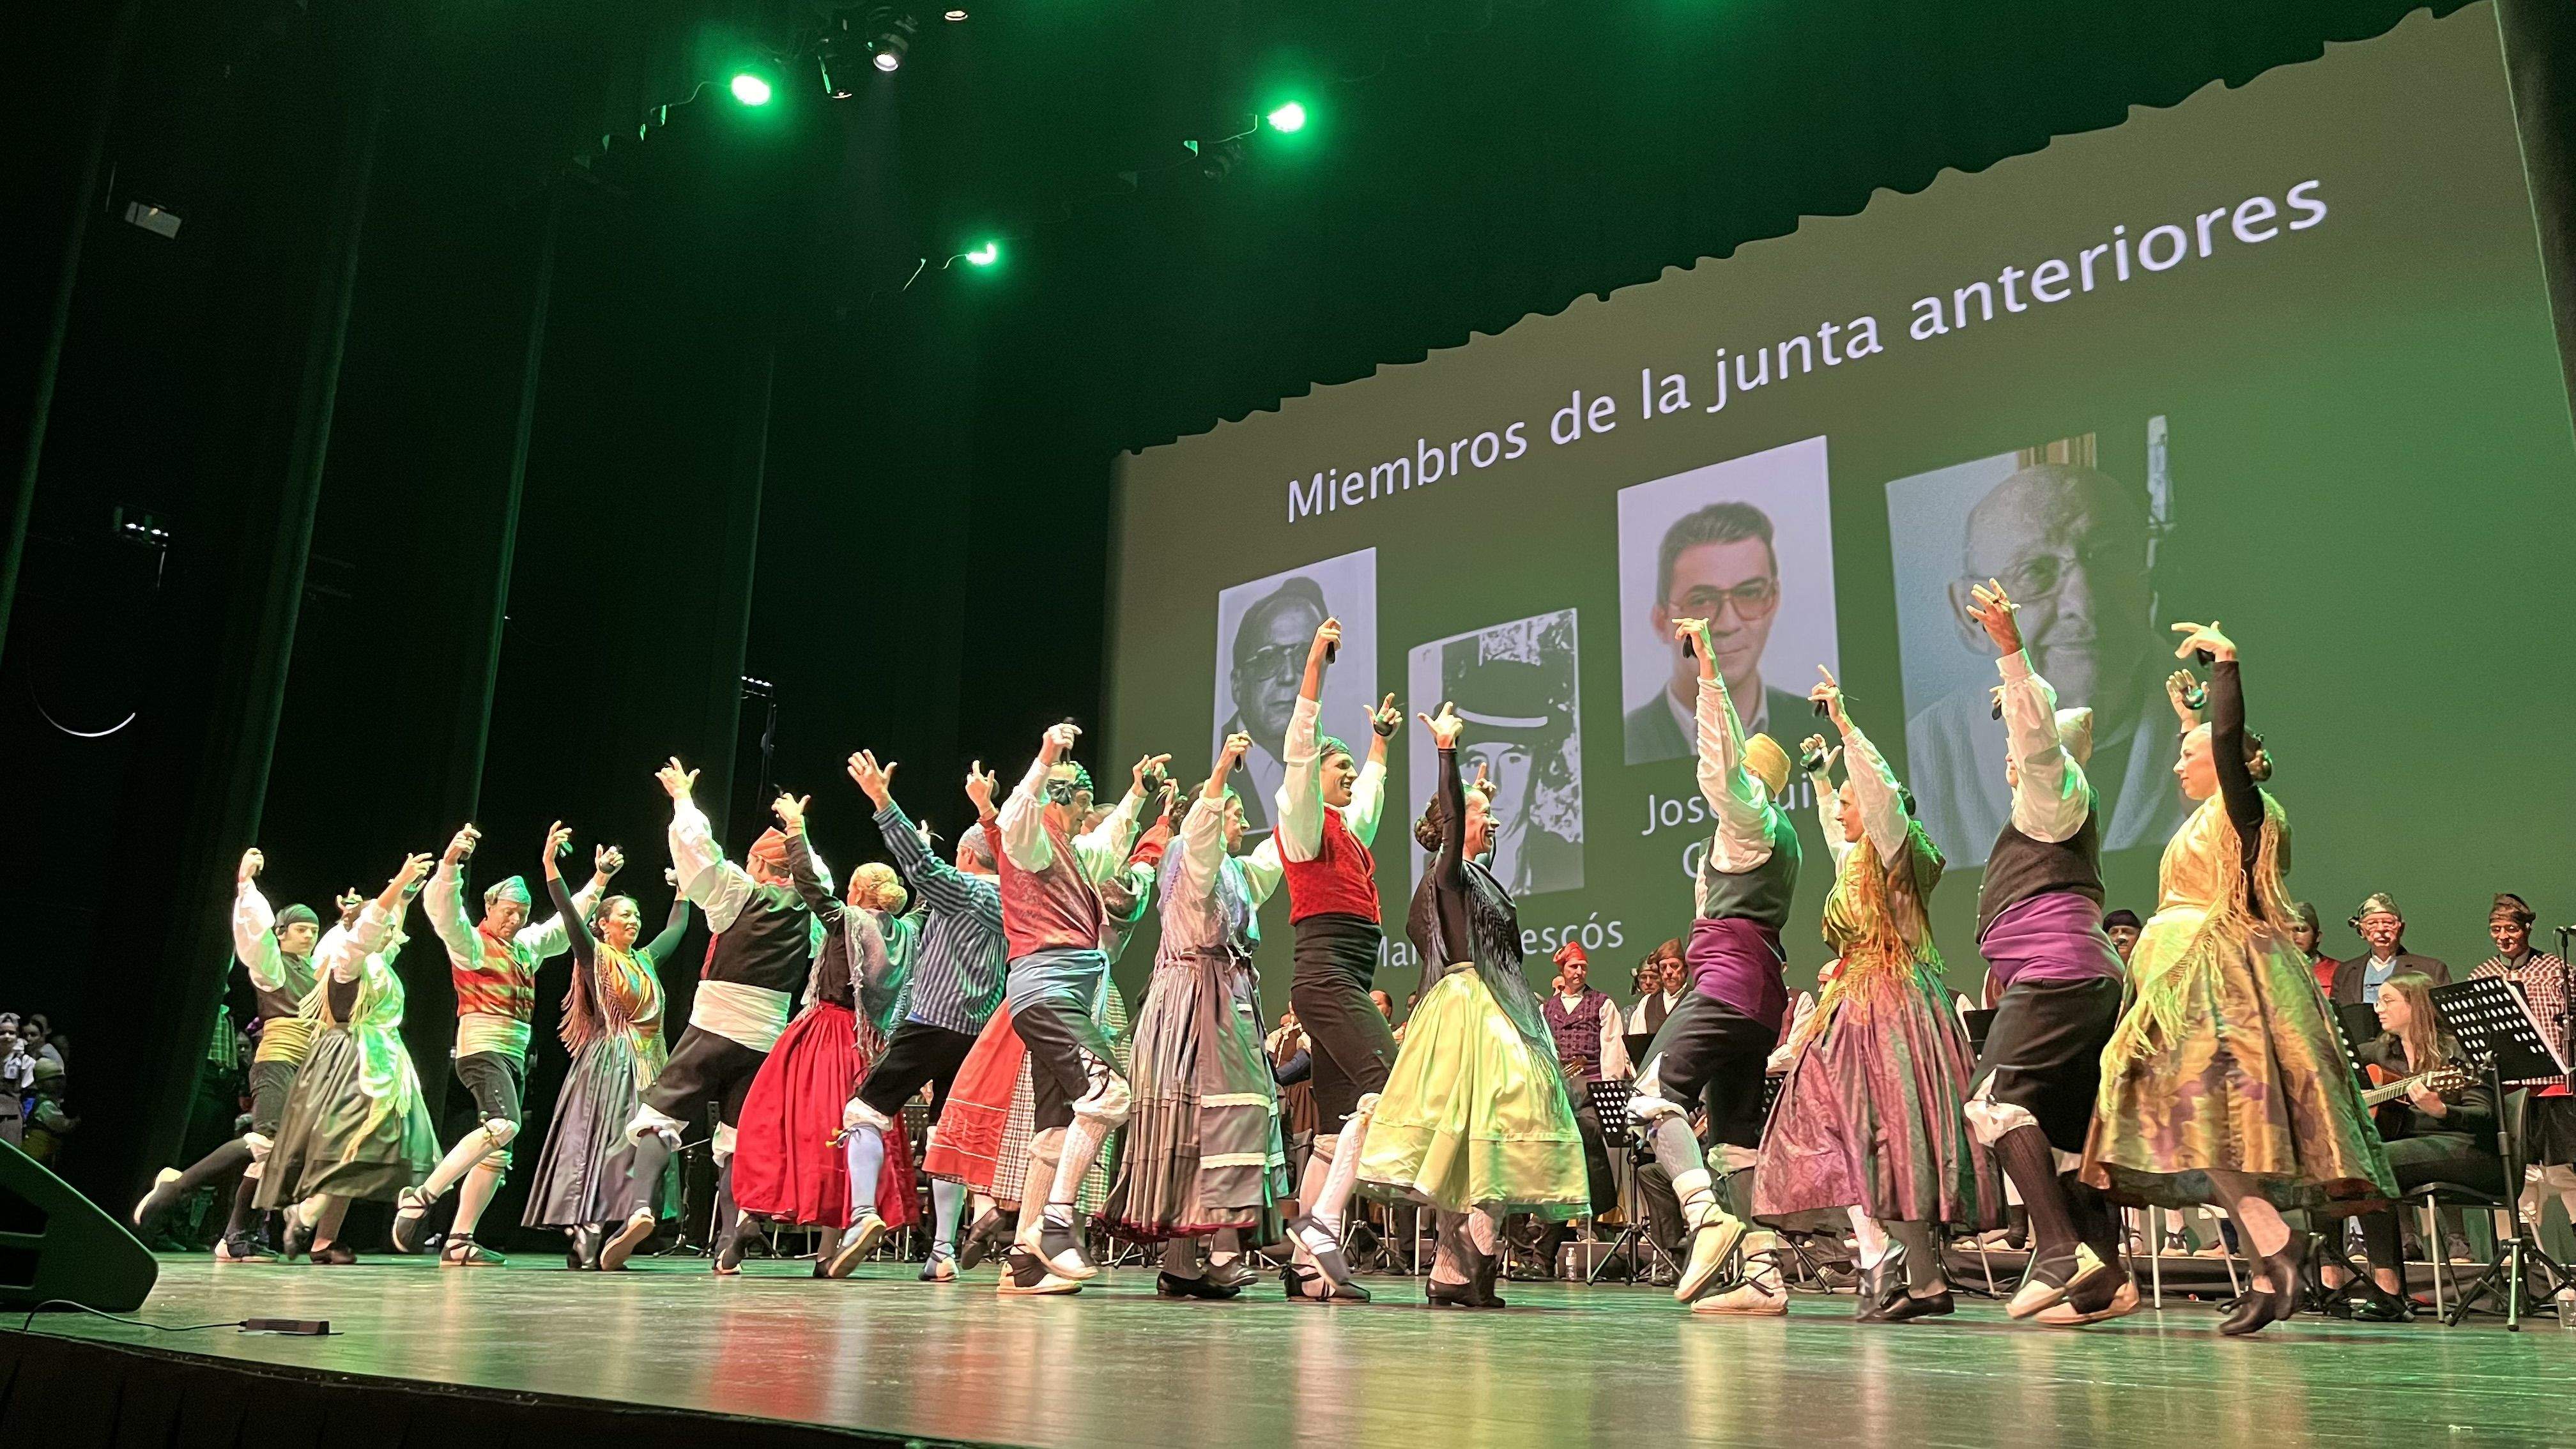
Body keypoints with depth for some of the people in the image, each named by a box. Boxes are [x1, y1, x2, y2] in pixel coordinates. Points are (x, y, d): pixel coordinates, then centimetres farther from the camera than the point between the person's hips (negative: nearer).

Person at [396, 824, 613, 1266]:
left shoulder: (527, 945, 21)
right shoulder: (471, 942, 0)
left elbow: (567, 920, 31)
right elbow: (441, 908, -18)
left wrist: (600, 879, 27)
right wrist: (451, 863, -34)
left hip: (516, 1056, 8)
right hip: (482, 1047, -8)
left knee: (497, 1154, 3)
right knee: (502, 1126, -28)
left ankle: (458, 1243, 4)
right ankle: (421, 1198, -21)